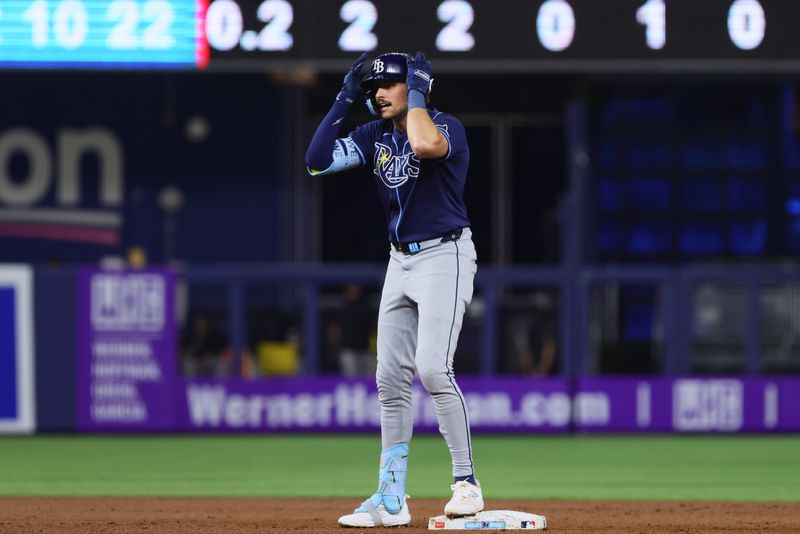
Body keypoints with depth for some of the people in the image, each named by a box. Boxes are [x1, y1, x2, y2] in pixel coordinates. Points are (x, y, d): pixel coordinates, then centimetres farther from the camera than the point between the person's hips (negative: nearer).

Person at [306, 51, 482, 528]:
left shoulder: (447, 126, -12)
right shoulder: (375, 136, 8)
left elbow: (424, 146, -35)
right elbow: (318, 160, 0)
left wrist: (418, 92, -20)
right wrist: (343, 102, -3)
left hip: (445, 256, -8)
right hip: (401, 261, 8)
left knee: (433, 367, -21)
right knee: (391, 377, 6)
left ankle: (467, 483, -14)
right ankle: (391, 500, 10)